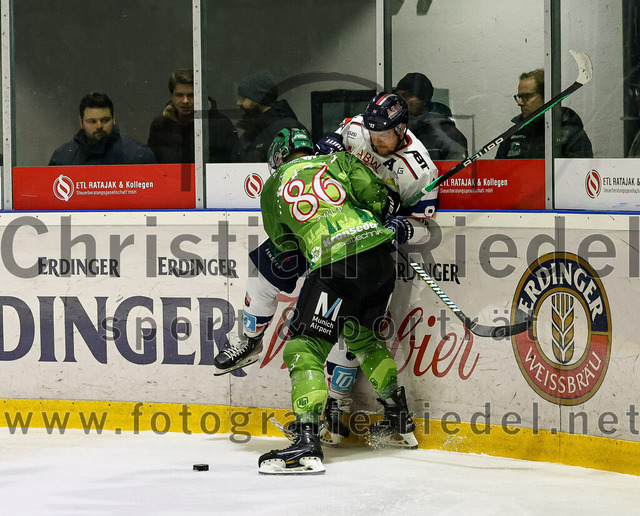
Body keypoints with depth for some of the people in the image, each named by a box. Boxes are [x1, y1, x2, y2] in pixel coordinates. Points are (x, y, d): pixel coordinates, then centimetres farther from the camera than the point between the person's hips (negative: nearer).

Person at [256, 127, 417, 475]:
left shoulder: (273, 187, 16)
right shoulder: (338, 161, 18)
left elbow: (283, 241, 24)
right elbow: (374, 194, 6)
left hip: (334, 267, -5)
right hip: (380, 258, 5)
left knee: (305, 346, -4)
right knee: (362, 336, 28)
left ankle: (307, 441, -19)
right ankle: (399, 418, 36)